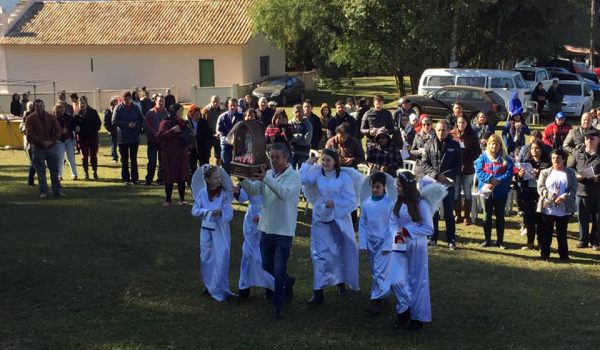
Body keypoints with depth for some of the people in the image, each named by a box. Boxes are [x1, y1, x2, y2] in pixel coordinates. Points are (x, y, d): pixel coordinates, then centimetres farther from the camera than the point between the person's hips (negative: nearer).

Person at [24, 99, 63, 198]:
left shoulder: (51, 117, 6)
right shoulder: (30, 119, -2)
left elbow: (58, 130, 2)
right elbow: (29, 134, -10)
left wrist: (52, 141, -11)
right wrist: (41, 142, -16)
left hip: (51, 147, 2)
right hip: (38, 149, -2)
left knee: (54, 170, 6)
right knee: (41, 171, 2)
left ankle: (57, 191, 13)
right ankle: (43, 192, 10)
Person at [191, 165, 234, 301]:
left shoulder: (225, 193, -11)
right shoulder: (202, 193, -4)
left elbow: (229, 214, -14)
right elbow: (195, 211, -4)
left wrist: (221, 213, -34)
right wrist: (209, 212, -18)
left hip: (221, 231, -3)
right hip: (206, 230, 3)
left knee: (221, 259, -4)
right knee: (206, 259, 13)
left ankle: (219, 290, 8)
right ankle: (208, 286, 31)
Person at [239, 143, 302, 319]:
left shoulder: (294, 176, -9)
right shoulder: (267, 174, 7)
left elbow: (284, 193, -28)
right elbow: (252, 190, -7)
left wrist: (266, 179, -37)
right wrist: (244, 180, -27)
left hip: (284, 230, -6)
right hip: (266, 228, 6)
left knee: (279, 269, -3)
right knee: (267, 266, 17)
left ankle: (278, 305, 9)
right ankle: (288, 281, 43)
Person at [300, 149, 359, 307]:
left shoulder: (344, 177, -11)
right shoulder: (317, 173, -3)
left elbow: (351, 201, -12)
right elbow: (302, 179, -18)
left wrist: (335, 203, -22)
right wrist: (308, 163, -14)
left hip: (339, 221, -1)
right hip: (320, 220, 1)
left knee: (341, 253, 16)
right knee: (319, 255, -3)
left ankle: (341, 282, 41)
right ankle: (318, 292, -2)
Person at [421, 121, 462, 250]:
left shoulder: (455, 145, 3)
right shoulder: (429, 145, 4)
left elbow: (458, 165, 1)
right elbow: (424, 164, 0)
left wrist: (445, 176, -13)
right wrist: (436, 175, -14)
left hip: (449, 184, -1)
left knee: (449, 213, 3)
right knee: (433, 212, 7)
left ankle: (451, 240, 9)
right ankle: (433, 237, 16)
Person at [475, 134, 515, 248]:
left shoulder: (506, 159, 1)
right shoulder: (483, 157, 2)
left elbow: (509, 174, -9)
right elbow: (479, 171, -8)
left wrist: (497, 181, -23)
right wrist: (490, 179, -22)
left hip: (501, 192, 0)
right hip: (486, 190, 0)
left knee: (500, 216, 7)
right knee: (487, 216, 7)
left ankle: (500, 241, 15)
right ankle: (487, 240, 16)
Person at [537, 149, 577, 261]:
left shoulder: (570, 173, 7)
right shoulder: (545, 172, 8)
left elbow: (573, 189, -2)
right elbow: (540, 187, -3)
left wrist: (563, 197, -18)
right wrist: (552, 197, -17)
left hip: (564, 209, 0)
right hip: (547, 208, 0)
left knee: (562, 233, 7)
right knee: (546, 233, 4)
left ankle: (563, 255, 17)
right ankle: (544, 255, 13)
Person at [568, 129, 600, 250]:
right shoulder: (578, 153, 5)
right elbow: (569, 169, 7)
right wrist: (576, 175, -11)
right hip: (581, 190, 2)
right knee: (582, 218, 9)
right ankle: (583, 240, 22)